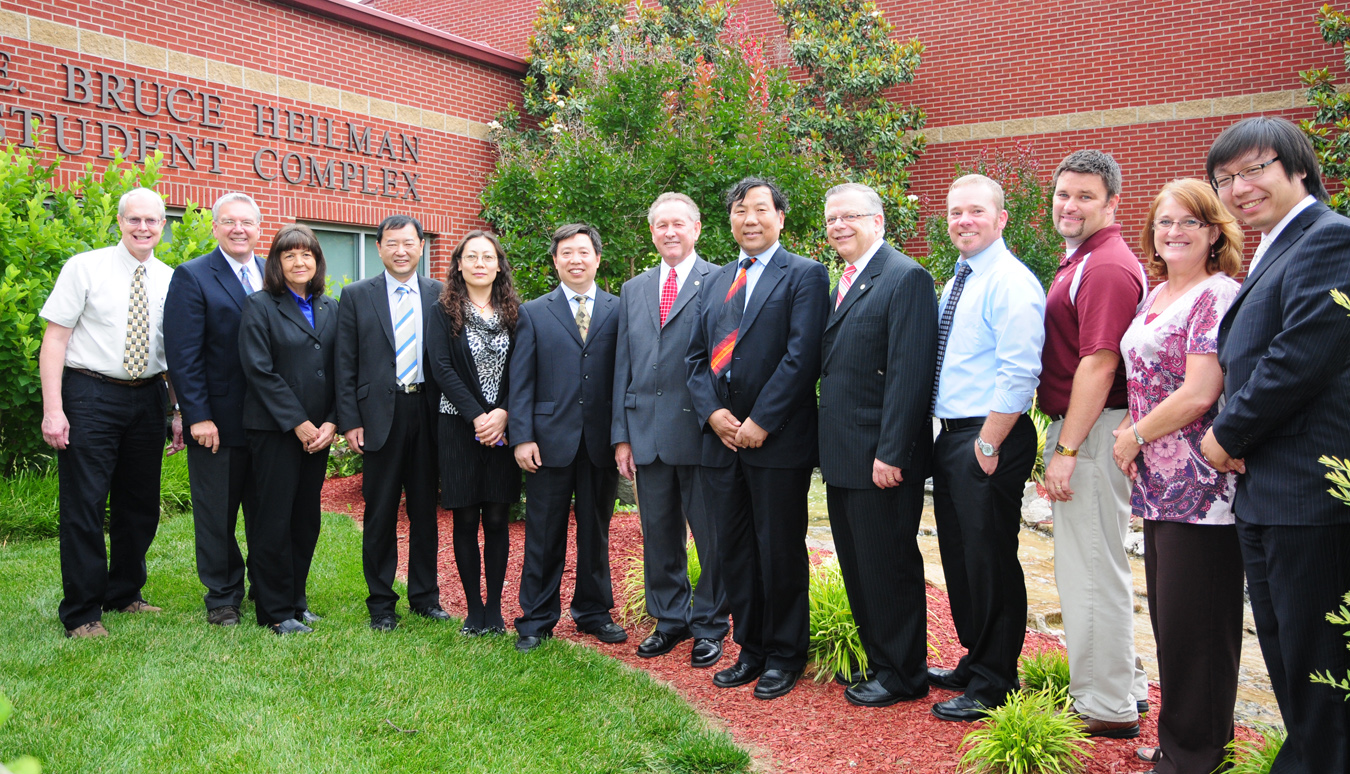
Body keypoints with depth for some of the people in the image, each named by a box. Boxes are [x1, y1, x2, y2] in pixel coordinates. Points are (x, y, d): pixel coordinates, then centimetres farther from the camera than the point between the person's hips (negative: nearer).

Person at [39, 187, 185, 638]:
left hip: (148, 397, 4)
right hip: (90, 394, -4)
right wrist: (52, 409, -14)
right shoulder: (84, 268, -3)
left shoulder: (171, 280, 8)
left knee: (140, 504, 13)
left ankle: (124, 595, 31)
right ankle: (81, 613, 11)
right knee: (84, 505, -2)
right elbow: (55, 338, -7)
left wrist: (180, 413, 7)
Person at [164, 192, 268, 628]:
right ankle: (223, 597, 24)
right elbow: (183, 355, -10)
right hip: (218, 421, -4)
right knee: (217, 514, 9)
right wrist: (198, 416, -15)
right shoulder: (192, 277, -5)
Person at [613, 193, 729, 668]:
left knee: (711, 535, 4)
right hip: (647, 432, 5)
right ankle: (669, 619, 28)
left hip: (700, 432, -4)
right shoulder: (633, 290, 15)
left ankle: (709, 626, 20)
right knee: (659, 534, 13)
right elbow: (622, 366, 13)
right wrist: (621, 435, 8)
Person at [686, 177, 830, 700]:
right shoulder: (715, 281, 18)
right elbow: (697, 356, 13)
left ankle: (785, 657, 20)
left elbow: (802, 356, -12)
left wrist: (761, 421, -16)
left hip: (778, 441, -6)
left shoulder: (805, 275, -2)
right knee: (734, 552, 12)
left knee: (780, 553, 4)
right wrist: (713, 412, -4)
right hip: (721, 439, 6)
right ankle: (751, 650, 27)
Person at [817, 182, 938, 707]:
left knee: (888, 567, 2)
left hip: (881, 458, -9)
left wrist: (891, 453, -22)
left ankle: (901, 675, 17)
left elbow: (909, 374, -19)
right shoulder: (845, 281, 16)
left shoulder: (905, 278, -12)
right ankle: (877, 659, 31)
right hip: (843, 458, 9)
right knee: (857, 566, 17)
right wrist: (828, 447, 13)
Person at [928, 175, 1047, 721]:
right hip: (950, 435, 9)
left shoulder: (1011, 283, -14)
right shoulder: (958, 281, 15)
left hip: (988, 440, -9)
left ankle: (993, 684, 17)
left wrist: (987, 446, -19)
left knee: (990, 562, 2)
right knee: (958, 556, 18)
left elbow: (1019, 375, -21)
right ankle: (975, 661, 35)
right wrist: (954, 440, 14)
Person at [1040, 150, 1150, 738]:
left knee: (1091, 570, -2)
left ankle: (1107, 710, 10)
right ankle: (1124, 685, 32)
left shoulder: (1107, 267, -17)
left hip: (1092, 432, -11)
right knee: (1089, 566, 19)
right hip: (1078, 428, 11)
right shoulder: (1079, 262, 17)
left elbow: (1099, 365, -23)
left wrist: (1066, 451, -22)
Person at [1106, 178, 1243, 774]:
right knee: (1167, 615, 15)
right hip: (1159, 480, 9)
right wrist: (1129, 429, 6)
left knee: (1193, 620, 0)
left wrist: (1134, 436, -7)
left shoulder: (1218, 295, -12)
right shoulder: (1156, 296, 15)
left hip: (1199, 485, -9)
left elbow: (1199, 394, -18)